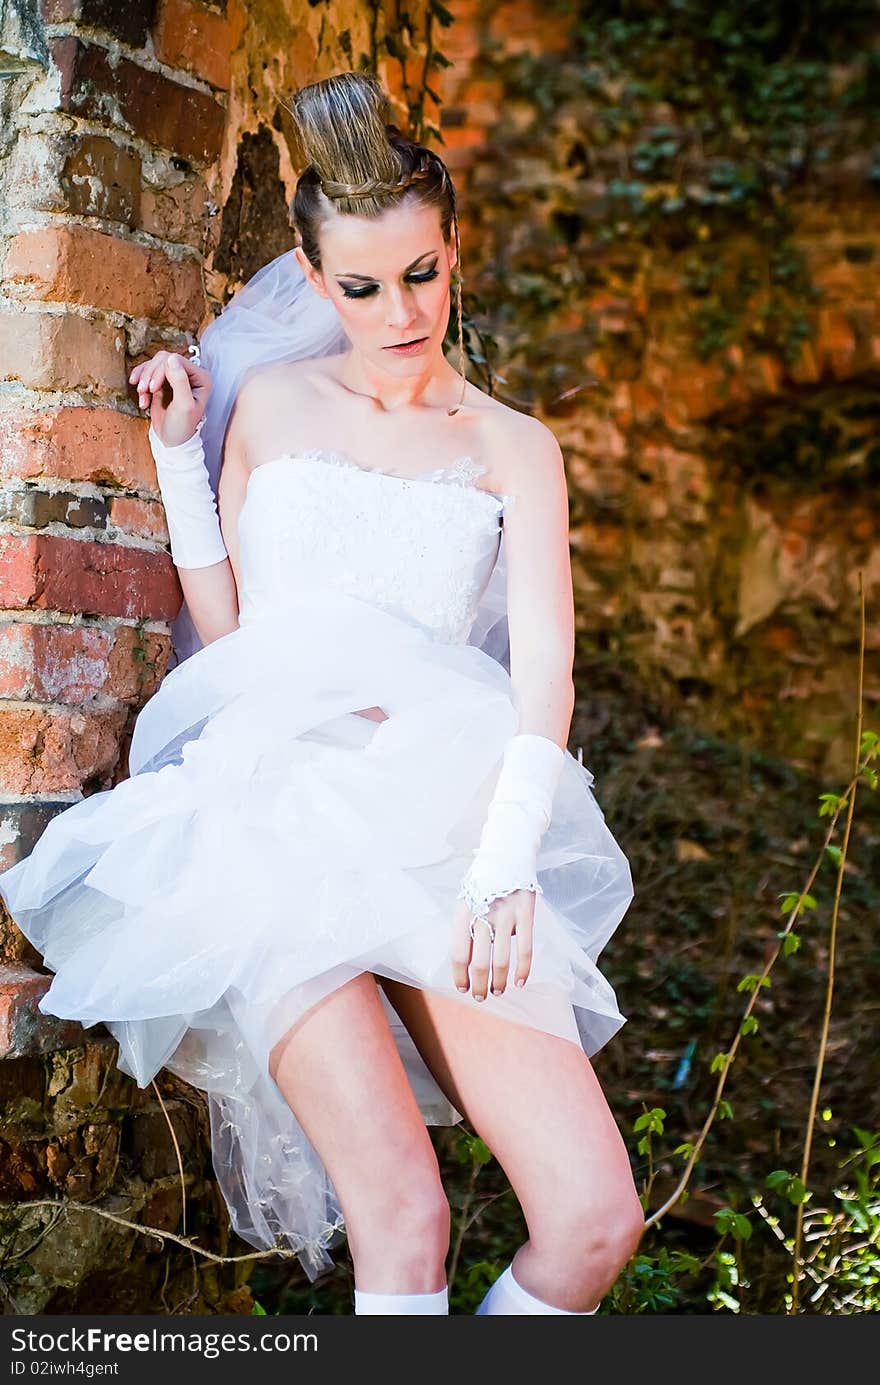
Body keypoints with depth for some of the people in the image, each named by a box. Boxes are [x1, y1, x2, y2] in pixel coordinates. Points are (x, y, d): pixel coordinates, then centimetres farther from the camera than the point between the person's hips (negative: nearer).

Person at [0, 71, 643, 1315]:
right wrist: (177, 451, 11)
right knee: (404, 1220, -21)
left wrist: (505, 865, -14)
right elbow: (222, 631, 16)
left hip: (449, 817, 1)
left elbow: (544, 664, 2)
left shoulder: (514, 449, 16)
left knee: (597, 1220, -14)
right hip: (277, 800, -1)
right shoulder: (269, 402, 18)